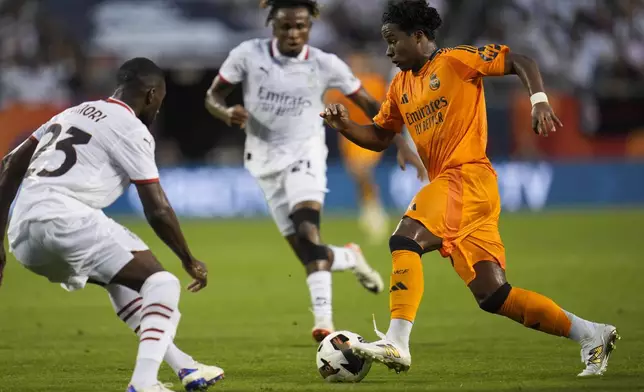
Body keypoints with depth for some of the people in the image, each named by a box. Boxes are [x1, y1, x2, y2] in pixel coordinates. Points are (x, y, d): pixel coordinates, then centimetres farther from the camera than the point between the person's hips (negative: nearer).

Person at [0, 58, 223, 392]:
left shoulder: (73, 113, 26)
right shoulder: (132, 130, 1)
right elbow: (158, 211, -1)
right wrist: (190, 261, 12)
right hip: (65, 220, -9)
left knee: (122, 279, 28)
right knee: (162, 284, -4)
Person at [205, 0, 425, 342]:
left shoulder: (325, 65, -7)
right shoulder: (248, 55, -7)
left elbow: (368, 105, 1)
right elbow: (212, 96, 1)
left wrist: (400, 143, -8)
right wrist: (227, 113, -22)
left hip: (304, 152, -2)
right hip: (266, 162, 2)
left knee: (307, 228, -28)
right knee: (308, 254, -2)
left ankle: (323, 319, -34)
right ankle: (349, 257, 34)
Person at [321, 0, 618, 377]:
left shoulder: (456, 60, -1)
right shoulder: (401, 86, 21)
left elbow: (521, 62, -3)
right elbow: (379, 137, 26)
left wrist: (540, 102, -18)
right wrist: (344, 125, 8)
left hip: (468, 177, -8)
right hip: (445, 184, 8)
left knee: (405, 240, -26)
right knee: (493, 294, 3)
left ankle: (397, 343, -33)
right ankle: (591, 335, 11)